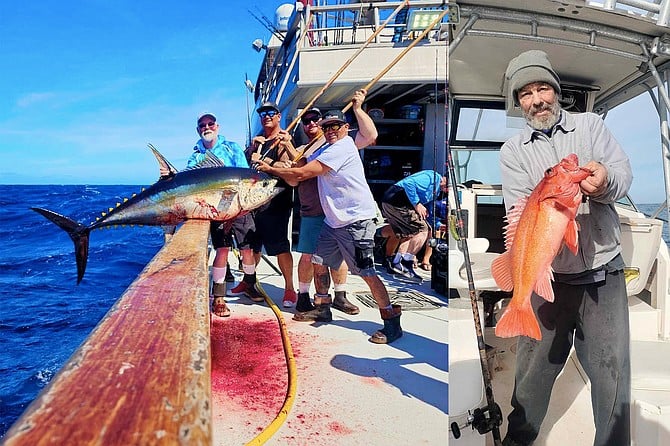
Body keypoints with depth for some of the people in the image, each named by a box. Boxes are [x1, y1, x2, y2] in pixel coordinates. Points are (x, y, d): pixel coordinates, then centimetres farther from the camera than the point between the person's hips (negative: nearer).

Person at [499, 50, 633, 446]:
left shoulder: (591, 124, 10)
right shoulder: (512, 150, 5)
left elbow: (624, 173, -2)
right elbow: (518, 207, -6)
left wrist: (605, 182, -26)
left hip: (604, 272, 1)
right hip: (548, 276, -1)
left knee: (612, 373, 6)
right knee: (534, 369, 9)